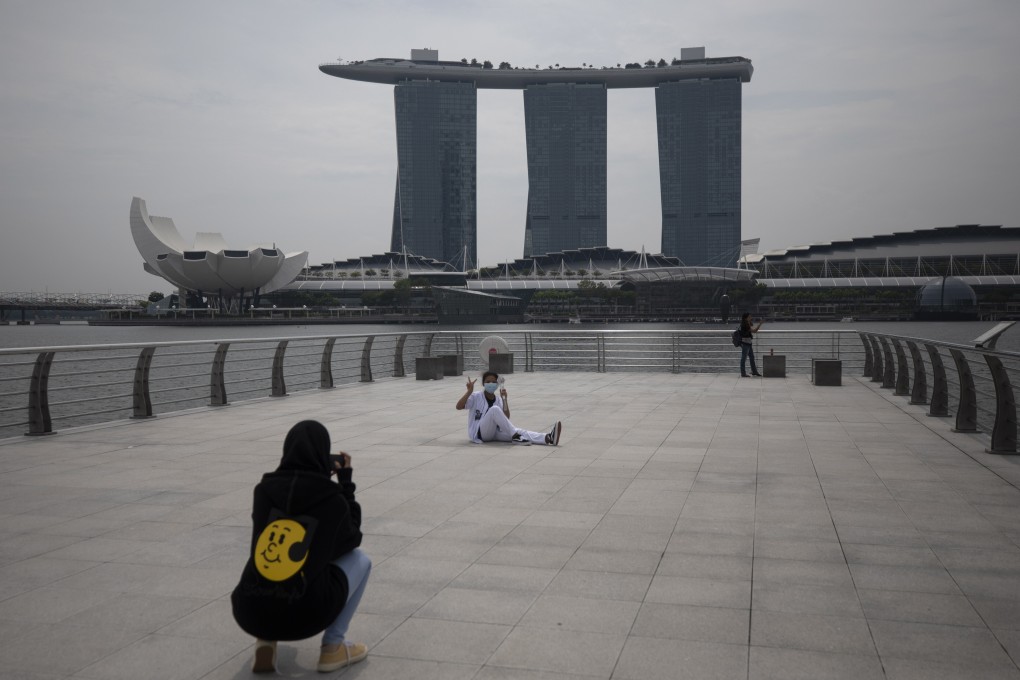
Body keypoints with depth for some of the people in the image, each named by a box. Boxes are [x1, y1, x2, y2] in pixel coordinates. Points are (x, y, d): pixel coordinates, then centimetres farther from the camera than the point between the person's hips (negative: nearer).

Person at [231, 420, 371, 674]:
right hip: (304, 615, -4)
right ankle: (333, 646, 13)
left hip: (248, 613, 4)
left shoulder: (264, 489, 5)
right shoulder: (332, 498, -2)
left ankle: (265, 641, 16)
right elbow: (352, 539, 18)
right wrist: (346, 480, 21)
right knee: (359, 559, 21)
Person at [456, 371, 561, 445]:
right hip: (478, 433, -4)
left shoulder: (498, 400, 13)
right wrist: (469, 391, -22)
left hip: (495, 432, 4)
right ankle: (515, 436, -35)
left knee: (518, 431, -25)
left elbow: (506, 418, -1)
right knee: (494, 409, -32)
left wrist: (505, 399, -9)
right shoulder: (476, 397, 0)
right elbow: (459, 407, -13)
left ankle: (548, 438, -46)